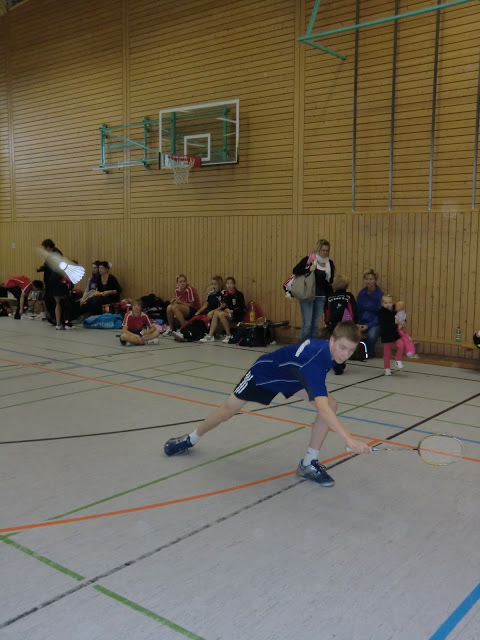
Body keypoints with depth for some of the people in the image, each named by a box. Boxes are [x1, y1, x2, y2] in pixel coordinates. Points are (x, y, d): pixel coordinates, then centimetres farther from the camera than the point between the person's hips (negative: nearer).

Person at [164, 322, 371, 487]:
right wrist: (348, 438, -61)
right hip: (265, 373, -6)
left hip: (292, 376, 7)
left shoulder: (331, 348, -19)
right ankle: (190, 439, 40)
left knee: (332, 404, -15)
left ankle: (308, 464, -5)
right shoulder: (315, 359, -44)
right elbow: (321, 408, -55)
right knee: (228, 409, 10)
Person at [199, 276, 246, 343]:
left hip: (237, 315, -6)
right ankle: (210, 335, -28)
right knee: (215, 313, -23)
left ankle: (229, 335, -20)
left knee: (220, 314, -30)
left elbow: (242, 309, -7)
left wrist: (232, 311, -16)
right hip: (226, 312, 6)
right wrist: (221, 307, -3)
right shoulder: (224, 294, 12)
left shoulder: (239, 294, -5)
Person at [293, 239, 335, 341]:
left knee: (315, 324, 9)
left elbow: (330, 281, 13)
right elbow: (295, 271, -11)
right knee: (307, 323, -6)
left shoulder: (329, 263, 9)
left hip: (321, 297, 4)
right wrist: (308, 269, -22)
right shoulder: (308, 259, -4)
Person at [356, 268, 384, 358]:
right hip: (361, 322, 3)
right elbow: (357, 311, 11)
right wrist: (358, 324, -6)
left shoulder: (380, 294, -6)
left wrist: (368, 326, -17)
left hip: (375, 323, -3)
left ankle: (370, 353, -4)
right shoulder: (361, 293, 8)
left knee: (371, 335, -36)